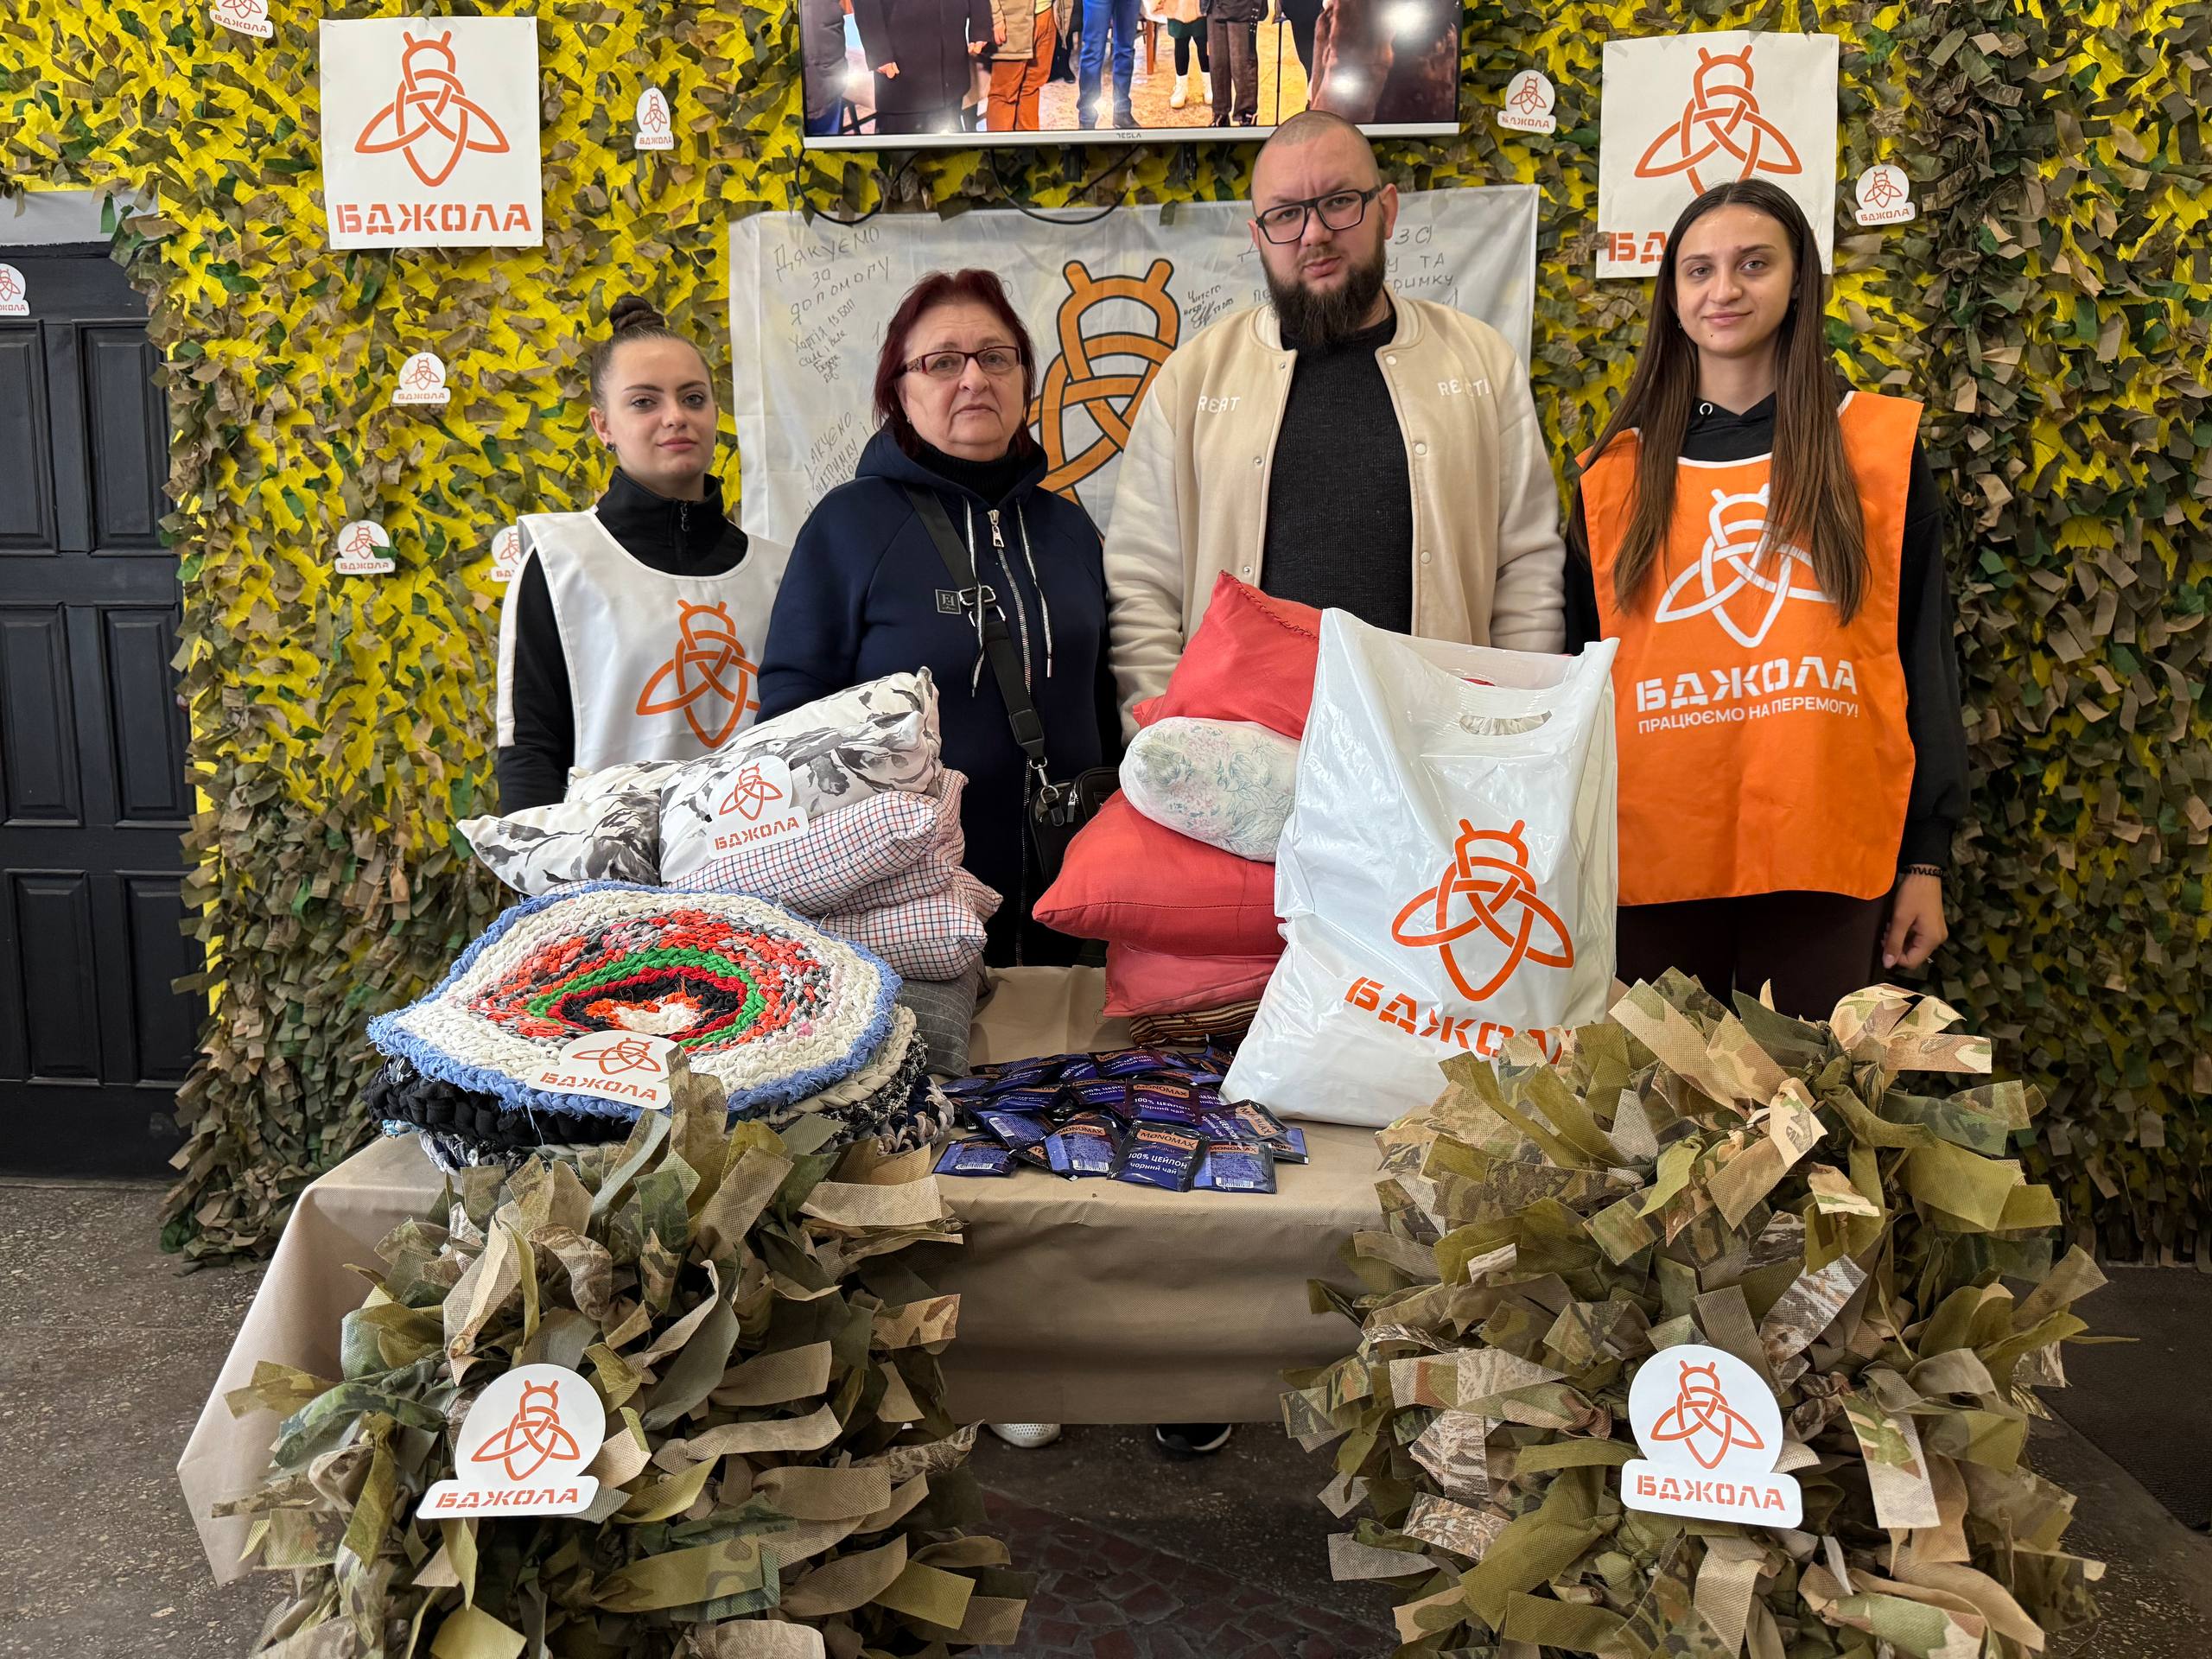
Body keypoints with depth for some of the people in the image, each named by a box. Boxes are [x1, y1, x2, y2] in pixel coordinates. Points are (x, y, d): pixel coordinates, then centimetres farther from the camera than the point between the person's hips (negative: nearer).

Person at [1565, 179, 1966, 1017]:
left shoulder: (1881, 445, 5)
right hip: (1651, 857, 1)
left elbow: (1925, 660, 6)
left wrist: (1926, 858, 3)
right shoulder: (1616, 473, 9)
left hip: (1825, 853, -1)